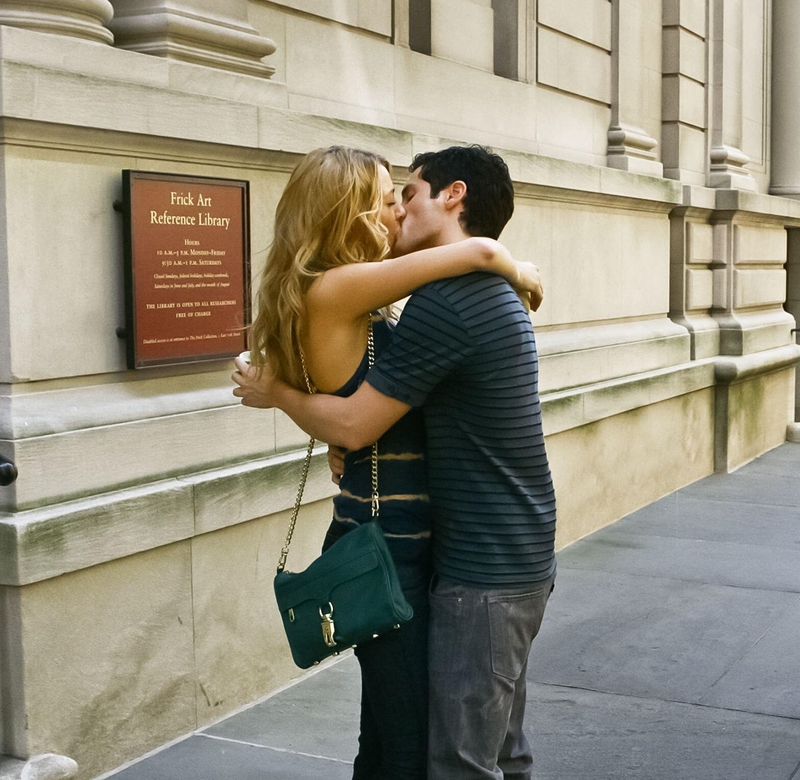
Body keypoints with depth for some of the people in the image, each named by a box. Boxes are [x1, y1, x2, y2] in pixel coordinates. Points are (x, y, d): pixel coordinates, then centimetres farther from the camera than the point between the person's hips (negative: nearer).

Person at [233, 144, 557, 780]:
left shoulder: (444, 301, -19)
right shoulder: (495, 294, 12)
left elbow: (352, 426, -17)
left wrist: (274, 392, 0)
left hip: (484, 570, -10)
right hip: (517, 559, 10)